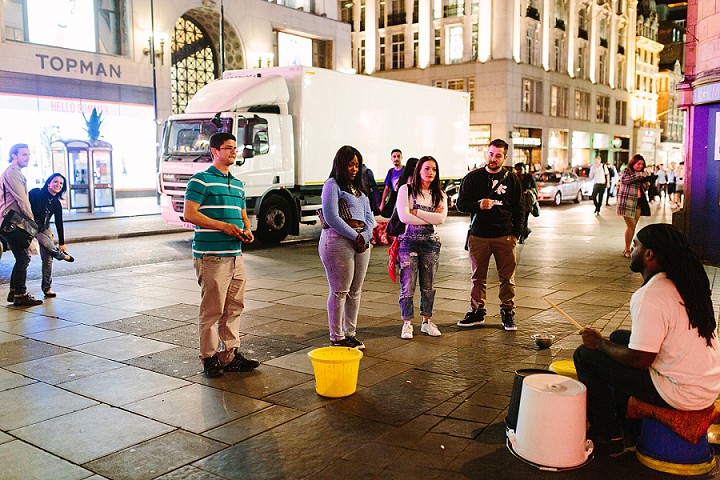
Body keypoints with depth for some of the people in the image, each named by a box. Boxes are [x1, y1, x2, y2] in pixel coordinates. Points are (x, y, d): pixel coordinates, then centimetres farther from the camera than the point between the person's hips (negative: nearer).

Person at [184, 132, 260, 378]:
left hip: (236, 254, 8)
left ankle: (231, 355, 21)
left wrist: (246, 230, 3)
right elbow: (190, 214, -12)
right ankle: (209, 358, 9)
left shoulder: (238, 184, 19)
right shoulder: (201, 180, -5)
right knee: (212, 310, -2)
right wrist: (224, 226, -17)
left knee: (234, 307, 11)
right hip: (211, 256, -7)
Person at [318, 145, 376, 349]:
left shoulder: (359, 188, 20)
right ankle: (337, 338, 4)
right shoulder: (332, 185, -4)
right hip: (338, 241, -8)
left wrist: (365, 236, -4)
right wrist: (355, 236, -13)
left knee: (355, 291, 10)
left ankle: (350, 334, 20)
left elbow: (369, 216, 15)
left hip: (361, 241, 8)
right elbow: (331, 217, -14)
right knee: (340, 291, -4)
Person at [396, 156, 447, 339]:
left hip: (430, 242, 4)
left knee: (428, 285, 10)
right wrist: (430, 218, -10)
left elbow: (441, 218, -8)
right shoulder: (406, 189, -2)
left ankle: (427, 321, 22)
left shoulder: (439, 194, 8)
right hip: (409, 240, -3)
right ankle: (407, 323, 9)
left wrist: (416, 212, -11)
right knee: (408, 284, -2)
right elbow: (404, 217, -15)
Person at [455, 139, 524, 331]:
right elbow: (461, 204, 4)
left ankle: (508, 312, 15)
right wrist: (478, 205, -16)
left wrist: (516, 233, 2)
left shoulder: (512, 180, 7)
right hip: (478, 236, 0)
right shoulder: (473, 177, 6)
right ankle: (477, 312, 19)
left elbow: (519, 209, 11)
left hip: (505, 237, 0)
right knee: (478, 277, 8)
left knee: (507, 277, 3)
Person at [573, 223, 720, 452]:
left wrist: (600, 343, -6)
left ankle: (608, 434, 10)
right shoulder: (686, 283, 4)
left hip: (681, 395, -9)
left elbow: (639, 360, -23)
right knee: (620, 337, 24)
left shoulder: (650, 296, -24)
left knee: (585, 355, -3)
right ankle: (624, 417, 32)